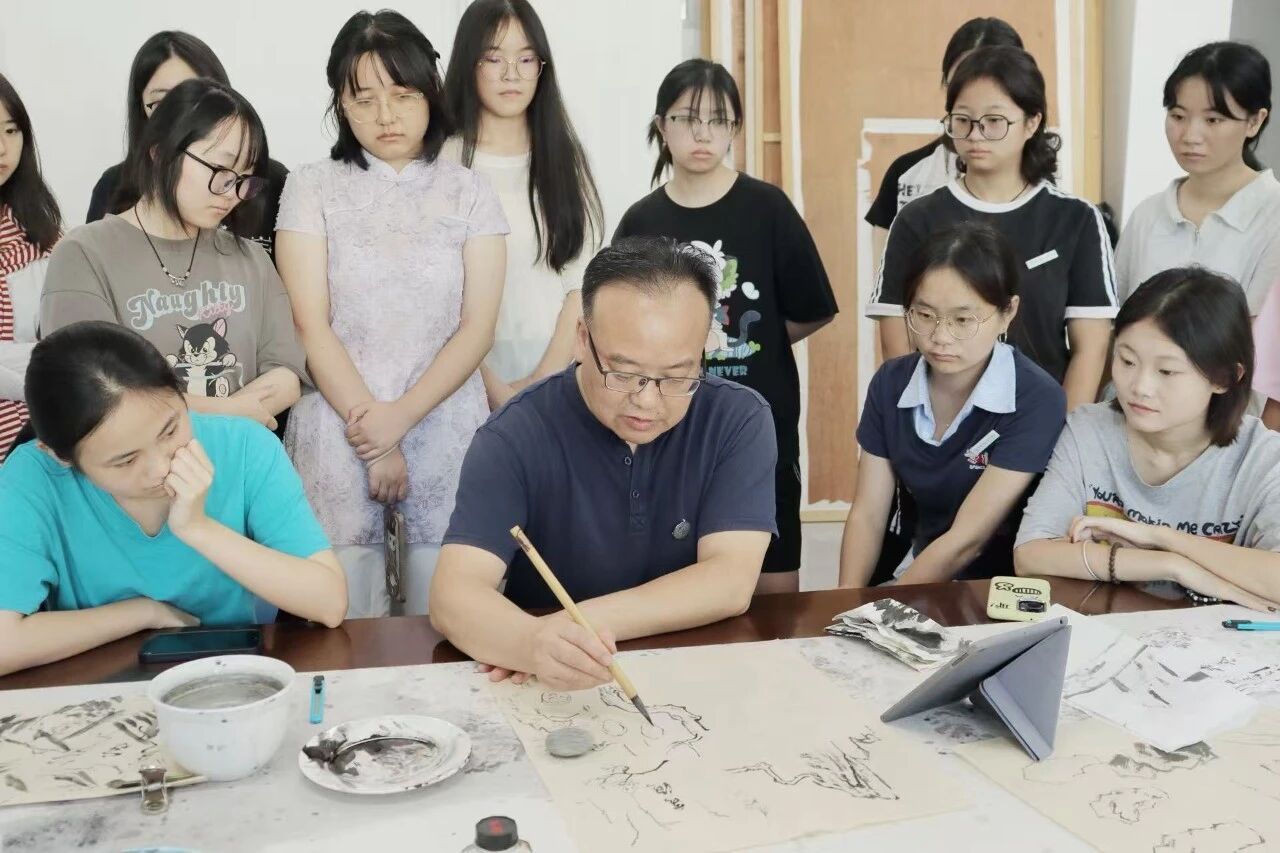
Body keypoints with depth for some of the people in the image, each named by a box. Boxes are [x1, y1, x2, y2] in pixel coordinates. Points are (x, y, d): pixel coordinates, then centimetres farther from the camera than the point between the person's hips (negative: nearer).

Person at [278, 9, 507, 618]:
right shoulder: (311, 189, 3)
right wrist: (373, 437, -8)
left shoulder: (469, 193, 5)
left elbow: (478, 328, -1)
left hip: (447, 434, 1)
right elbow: (311, 327, -3)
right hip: (338, 436, 0)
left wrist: (400, 417, -12)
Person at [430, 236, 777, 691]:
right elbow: (454, 593, -23)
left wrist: (585, 622, -25)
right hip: (543, 692, 0)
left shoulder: (738, 420, -8)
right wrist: (533, 643, -43)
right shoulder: (515, 436, -13)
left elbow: (729, 582, -15)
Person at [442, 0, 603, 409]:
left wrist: (544, 379, -11)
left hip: (561, 372, 3)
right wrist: (492, 386, -14)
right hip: (471, 375, -2)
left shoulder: (564, 157, 6)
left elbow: (583, 284, 0)